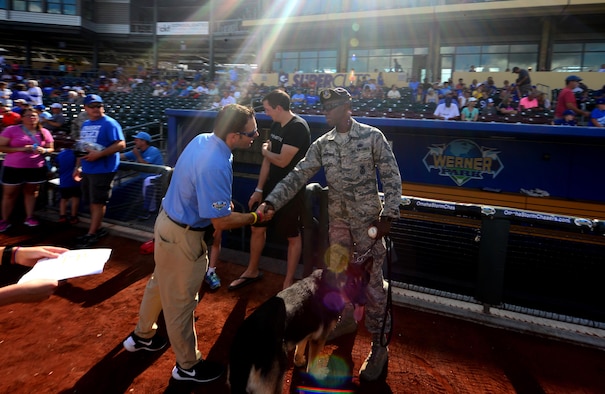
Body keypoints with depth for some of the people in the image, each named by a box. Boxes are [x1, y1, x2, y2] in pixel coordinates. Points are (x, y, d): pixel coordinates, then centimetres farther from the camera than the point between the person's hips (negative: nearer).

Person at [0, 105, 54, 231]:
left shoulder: (44, 132, 5)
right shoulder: (11, 130, -3)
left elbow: (51, 148, 12)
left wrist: (44, 150, -11)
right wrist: (21, 149, -18)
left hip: (36, 168, 2)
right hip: (13, 168, -2)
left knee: (31, 192, 10)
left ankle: (29, 217, 19)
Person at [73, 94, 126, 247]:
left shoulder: (109, 123, -10)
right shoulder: (86, 124, 14)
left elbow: (121, 144, -20)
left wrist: (99, 154, -25)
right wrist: (78, 166, 18)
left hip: (102, 169, -8)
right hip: (87, 169, 8)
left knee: (98, 202, -1)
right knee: (92, 201, 14)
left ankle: (91, 234, 7)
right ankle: (97, 228, 27)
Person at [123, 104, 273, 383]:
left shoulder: (202, 139, -4)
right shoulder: (215, 167, -33)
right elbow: (221, 222, -28)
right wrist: (256, 217, -13)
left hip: (169, 220, 9)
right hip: (181, 235, -9)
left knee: (161, 283, 27)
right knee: (180, 300, 9)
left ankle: (142, 335, 51)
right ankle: (188, 366, 31)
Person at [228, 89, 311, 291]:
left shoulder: (298, 127, -20)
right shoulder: (276, 126, 6)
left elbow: (282, 161, -24)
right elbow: (268, 160, 8)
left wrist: (265, 151, -4)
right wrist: (259, 189, 7)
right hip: (271, 186, 8)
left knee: (293, 236, 7)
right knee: (257, 228, 16)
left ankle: (288, 283, 21)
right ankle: (252, 272, 37)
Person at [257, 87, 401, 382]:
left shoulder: (372, 136, -8)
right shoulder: (321, 145, 4)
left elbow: (392, 177, -8)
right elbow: (297, 176, -2)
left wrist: (388, 214, -15)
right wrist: (272, 202, -14)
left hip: (368, 219, -5)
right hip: (338, 220, 5)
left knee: (372, 280, 0)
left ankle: (379, 344, 14)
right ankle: (347, 321, 41)